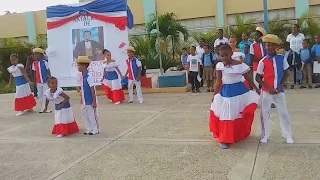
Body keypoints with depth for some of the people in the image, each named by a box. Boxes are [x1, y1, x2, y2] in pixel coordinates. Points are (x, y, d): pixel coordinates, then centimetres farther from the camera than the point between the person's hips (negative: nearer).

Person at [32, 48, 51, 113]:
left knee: (45, 95, 0)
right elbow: (34, 72, 8)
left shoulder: (44, 62, -9)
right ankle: (42, 108, 20)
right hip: (38, 82, 5)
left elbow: (48, 71, -8)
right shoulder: (34, 63, 4)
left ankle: (44, 108, 9)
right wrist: (34, 81, 8)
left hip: (45, 81, -5)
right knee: (40, 95, 10)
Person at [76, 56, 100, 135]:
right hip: (84, 101, 9)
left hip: (90, 101, -9)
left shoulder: (88, 77, -19)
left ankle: (95, 130, 19)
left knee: (92, 115, 5)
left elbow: (93, 90, -19)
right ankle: (89, 129, 27)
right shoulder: (82, 76, 6)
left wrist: (94, 102, -19)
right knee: (85, 115, 15)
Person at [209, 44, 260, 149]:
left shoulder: (239, 64, -6)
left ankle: (241, 135, 34)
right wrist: (214, 95, 0)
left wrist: (256, 88, 10)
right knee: (227, 116, 2)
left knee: (240, 115, 12)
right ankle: (224, 139, 9)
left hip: (240, 92, 0)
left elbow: (248, 77, 4)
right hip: (226, 93, 0)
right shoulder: (220, 65, -4)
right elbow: (218, 82, 0)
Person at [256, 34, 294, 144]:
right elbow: (258, 78, -5)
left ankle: (288, 135, 23)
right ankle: (265, 135, 20)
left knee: (284, 113, 8)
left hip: (279, 91, 1)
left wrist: (281, 85, -8)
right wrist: (269, 88, -13)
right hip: (266, 91, -1)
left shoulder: (282, 59, -2)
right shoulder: (263, 61, -8)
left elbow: (286, 73, 5)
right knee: (264, 113, 6)